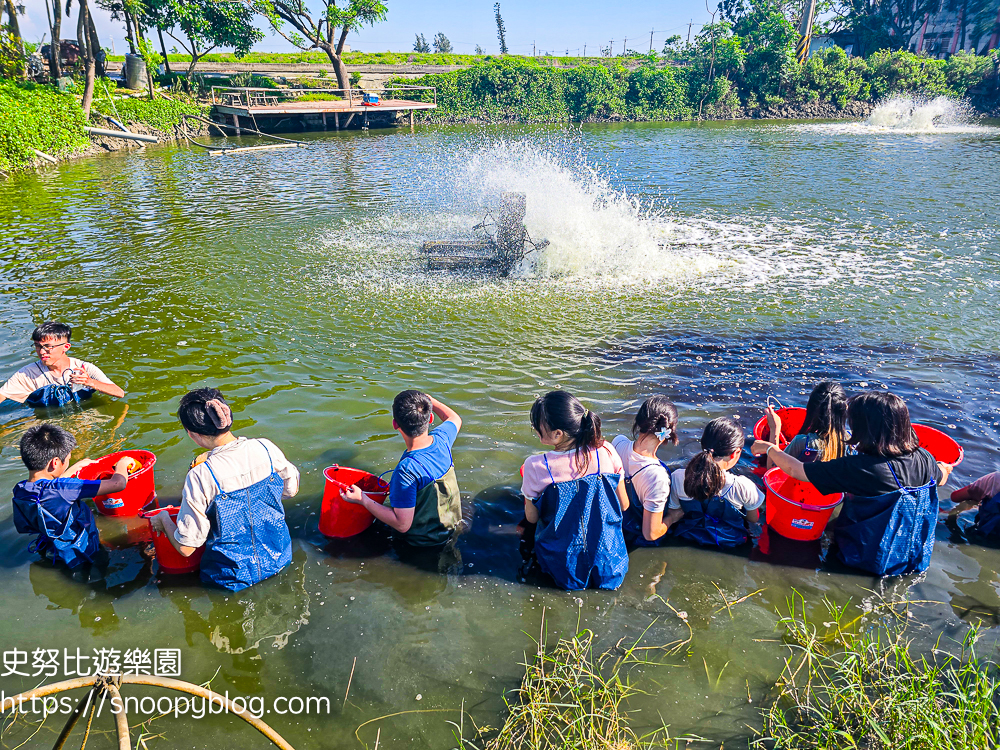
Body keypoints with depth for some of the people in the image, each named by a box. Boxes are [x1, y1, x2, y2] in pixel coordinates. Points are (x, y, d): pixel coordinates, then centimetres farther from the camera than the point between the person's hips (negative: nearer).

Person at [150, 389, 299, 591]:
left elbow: (186, 548, -15)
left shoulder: (200, 477, -26)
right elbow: (291, 489, 4)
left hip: (233, 577, -4)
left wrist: (164, 520, 3)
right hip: (278, 560, 4)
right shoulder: (265, 448, -15)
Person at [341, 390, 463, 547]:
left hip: (420, 540, -6)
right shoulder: (441, 439, -17)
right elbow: (455, 419, 9)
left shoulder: (407, 469, -36)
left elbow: (402, 525, -30)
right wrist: (429, 399, 15)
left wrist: (362, 499, -24)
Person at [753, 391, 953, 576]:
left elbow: (796, 470, -22)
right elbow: (941, 478, 11)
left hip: (869, 561, -5)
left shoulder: (858, 468, -30)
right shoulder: (924, 458, -15)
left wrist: (768, 448, -3)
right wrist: (943, 467, 36)